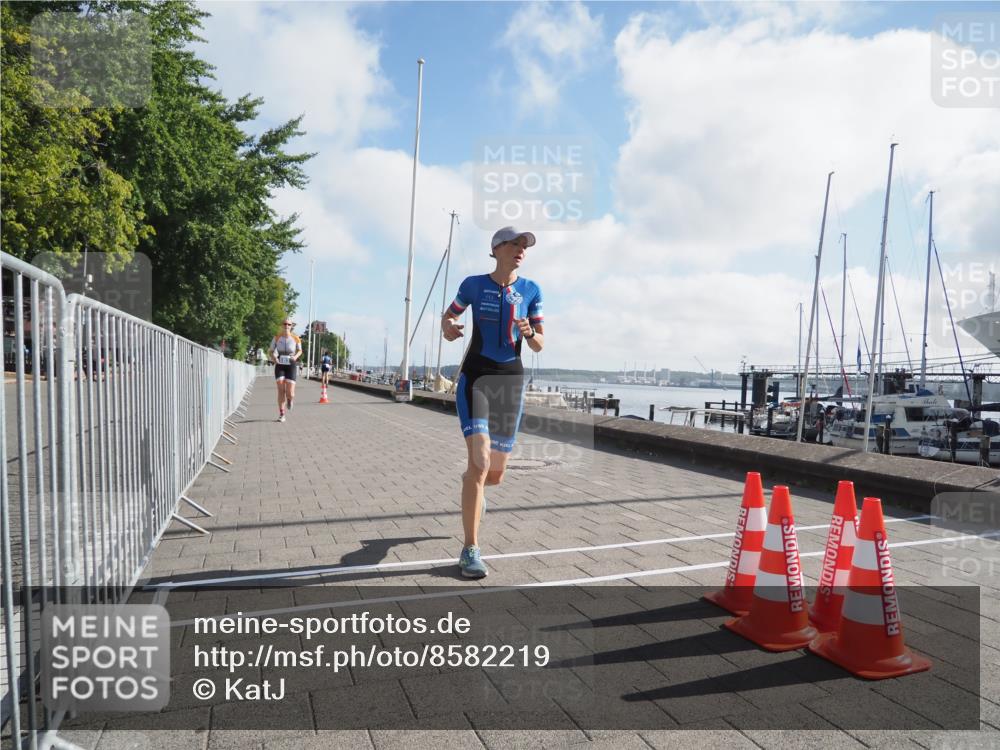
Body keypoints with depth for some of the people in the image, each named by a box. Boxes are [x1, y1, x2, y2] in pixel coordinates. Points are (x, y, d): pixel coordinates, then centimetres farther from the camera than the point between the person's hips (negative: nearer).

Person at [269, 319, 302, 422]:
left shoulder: (296, 339, -3)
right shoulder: (276, 338, -2)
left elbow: (300, 351, 11)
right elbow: (271, 351, 8)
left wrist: (296, 356, -10)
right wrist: (273, 357, -13)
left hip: (291, 366, 0)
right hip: (279, 365, 0)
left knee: (290, 393, -7)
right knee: (281, 390, -11)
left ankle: (289, 400, 33)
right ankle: (281, 414, -2)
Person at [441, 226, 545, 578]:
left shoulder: (531, 290, 5)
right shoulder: (474, 284, 1)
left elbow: (539, 345, 5)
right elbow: (449, 315, 16)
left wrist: (529, 333, -19)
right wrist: (448, 328, -8)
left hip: (510, 380, 3)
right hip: (475, 377, -3)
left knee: (496, 474, 9)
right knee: (480, 461, -21)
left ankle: (472, 484, 49)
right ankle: (470, 550, -10)